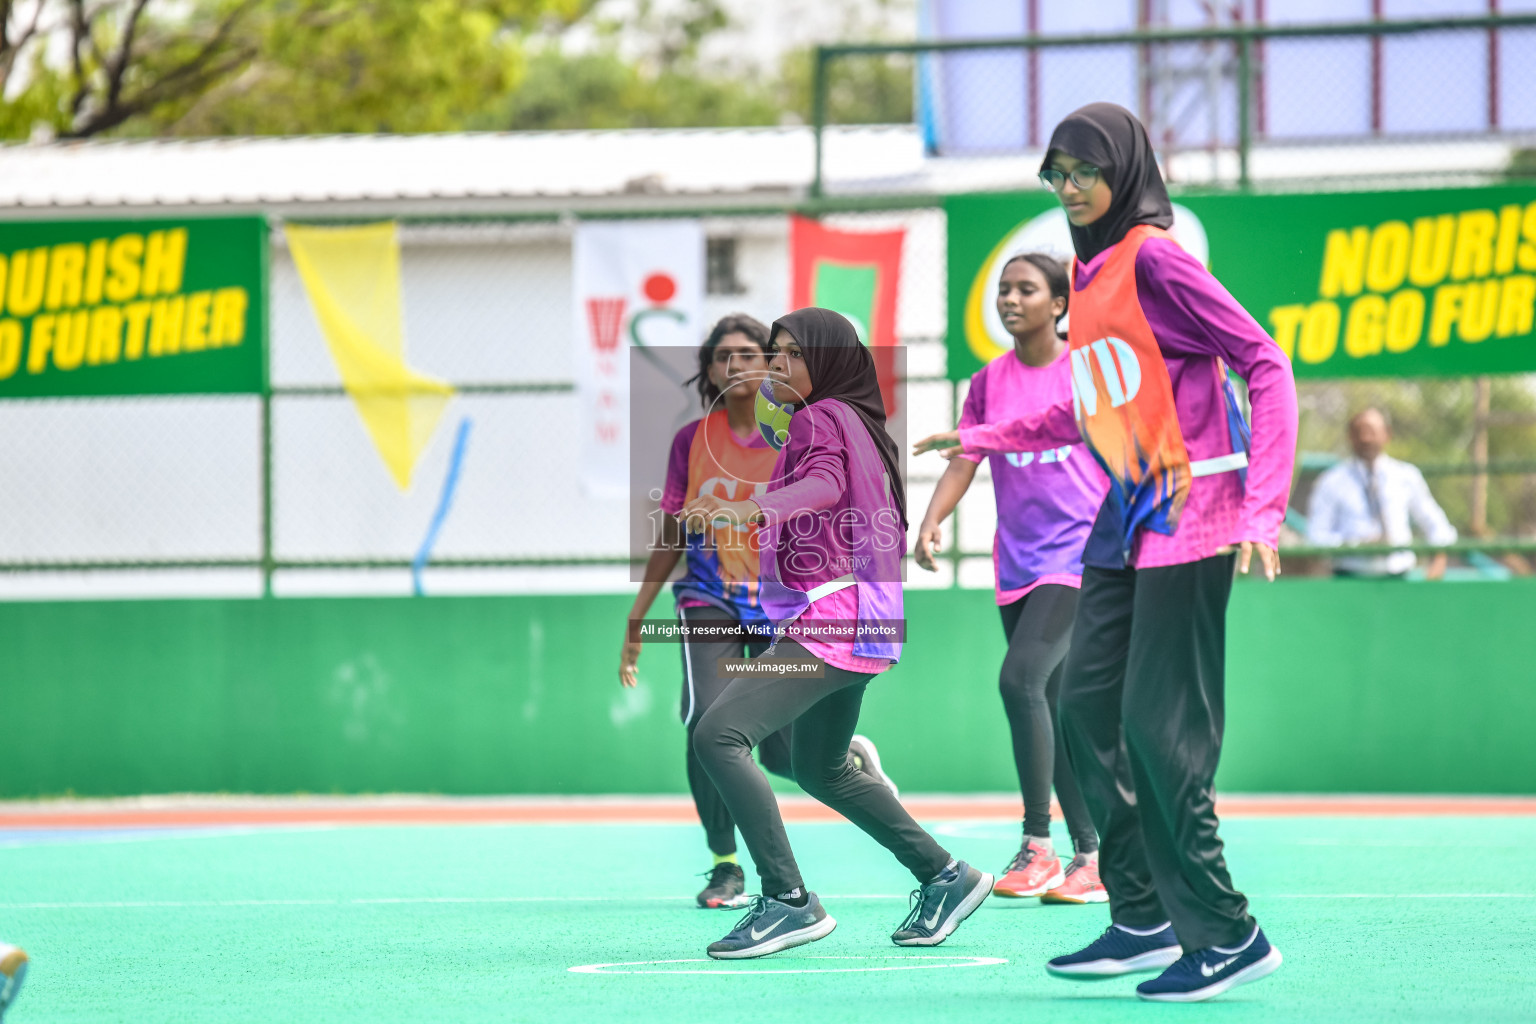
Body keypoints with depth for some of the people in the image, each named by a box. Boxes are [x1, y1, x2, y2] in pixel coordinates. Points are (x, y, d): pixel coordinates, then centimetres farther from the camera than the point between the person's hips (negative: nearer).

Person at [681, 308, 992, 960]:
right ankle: (944, 876, 30)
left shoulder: (819, 419, -10)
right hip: (861, 622, 11)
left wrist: (751, 509, -47)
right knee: (820, 769, 27)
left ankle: (788, 901, -22)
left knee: (718, 735, -19)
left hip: (828, 617, -11)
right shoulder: (861, 425, 19)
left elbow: (824, 486, -30)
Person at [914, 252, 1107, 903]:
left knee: (1020, 677, -22)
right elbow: (963, 461, 4)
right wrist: (931, 521, -12)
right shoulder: (989, 383, 10)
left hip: (1079, 551, -5)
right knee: (1055, 710, 6)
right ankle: (1089, 856, 13)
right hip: (1016, 562, 5)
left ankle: (1038, 845, -18)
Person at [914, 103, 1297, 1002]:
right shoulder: (1089, 275, 14)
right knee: (1088, 709, 10)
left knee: (1158, 731, -11)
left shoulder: (1154, 260, -12)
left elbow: (1266, 364, -15)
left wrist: (1262, 508, -22)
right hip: (1126, 523, 9)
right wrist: (983, 439, 29)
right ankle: (1145, 920, 18)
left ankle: (1229, 934, -5)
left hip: (1190, 514, -9)